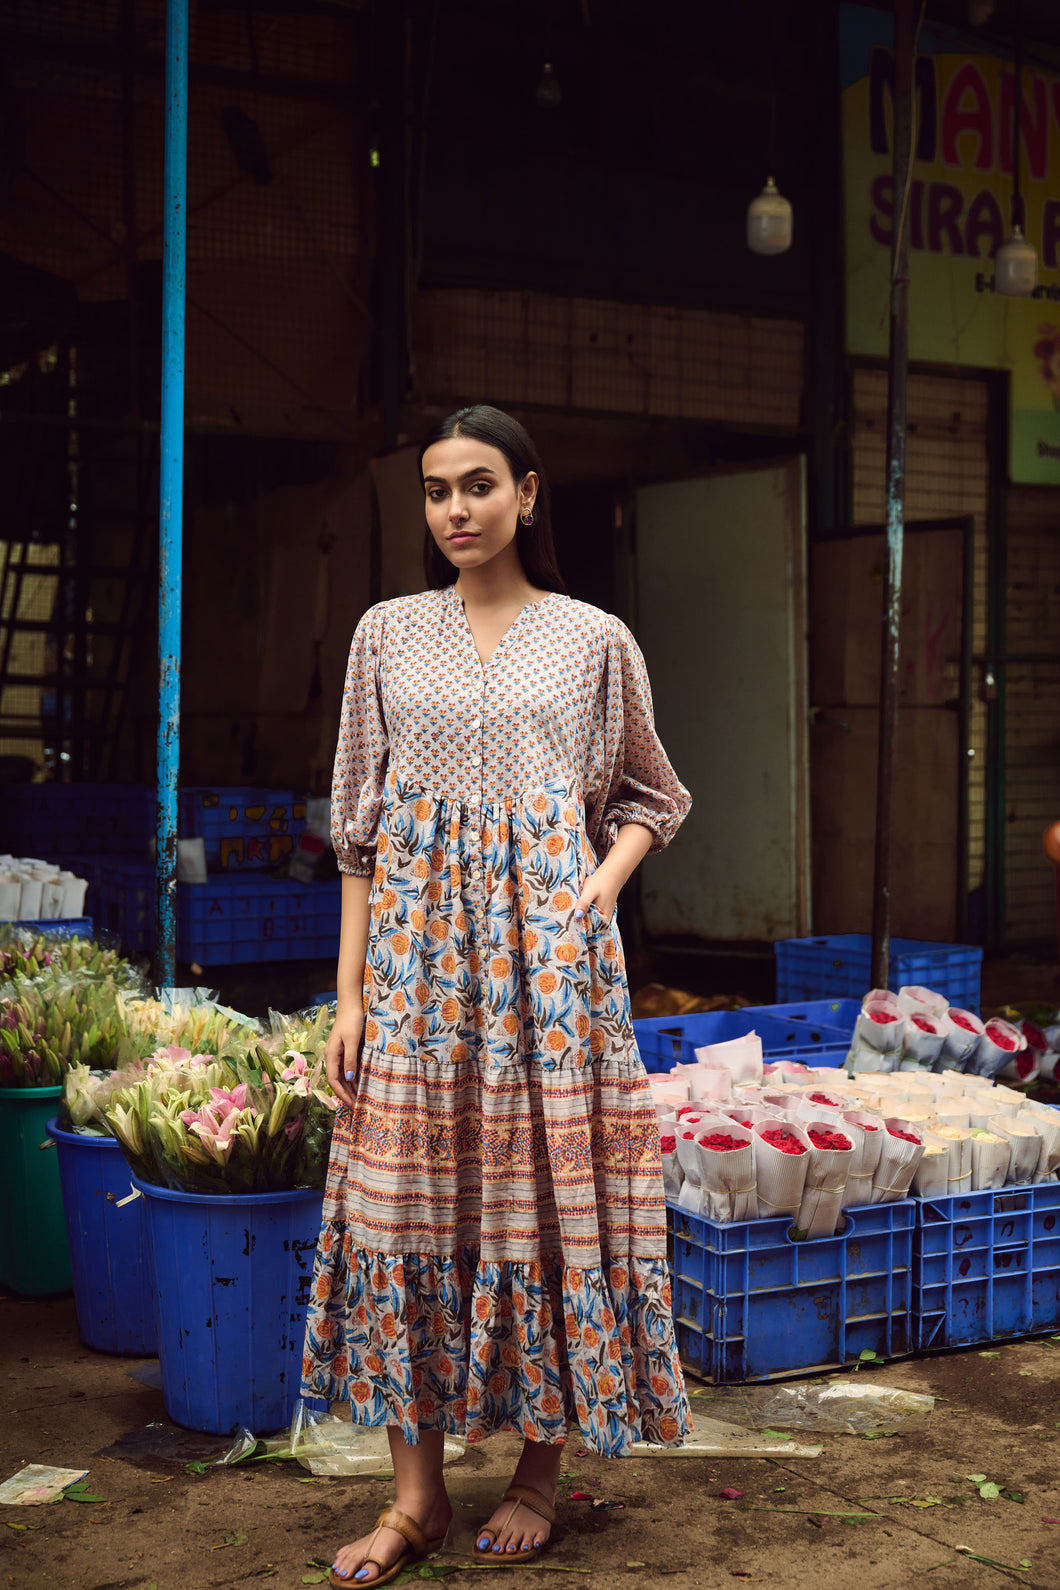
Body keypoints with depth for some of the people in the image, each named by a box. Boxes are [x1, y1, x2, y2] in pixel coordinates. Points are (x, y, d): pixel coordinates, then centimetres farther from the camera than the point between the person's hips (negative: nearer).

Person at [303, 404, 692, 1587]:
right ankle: (416, 1492, 11)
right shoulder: (388, 634, 8)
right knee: (406, 1192, 0)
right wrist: (350, 990, 2)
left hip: (547, 944, -1)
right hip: (416, 943, 2)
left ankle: (542, 1469, 18)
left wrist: (599, 891, -7)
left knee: (548, 1184, 1)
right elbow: (360, 823, 7)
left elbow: (647, 794, 13)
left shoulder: (594, 639, 4)